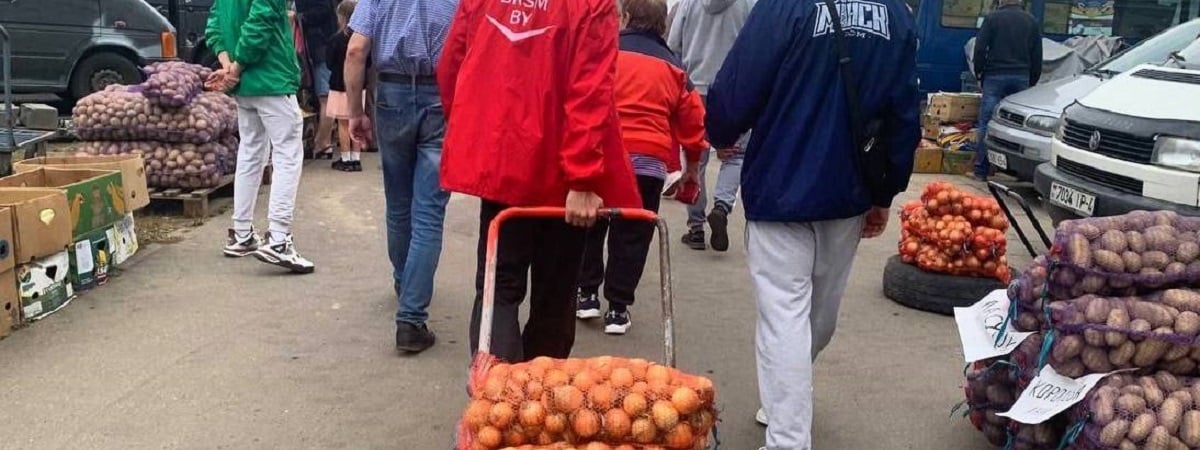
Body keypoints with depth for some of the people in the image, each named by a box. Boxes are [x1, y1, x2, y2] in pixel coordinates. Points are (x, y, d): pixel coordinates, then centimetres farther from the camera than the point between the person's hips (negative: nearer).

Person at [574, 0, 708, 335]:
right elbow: (691, 119, 12)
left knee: (590, 227, 17)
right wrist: (693, 164, 23)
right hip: (648, 160, 1)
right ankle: (618, 308, 9)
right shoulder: (673, 67, 11)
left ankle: (587, 294, 20)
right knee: (631, 236, 8)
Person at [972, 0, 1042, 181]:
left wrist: (979, 72, 9)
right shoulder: (1031, 21, 10)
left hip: (995, 76, -3)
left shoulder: (993, 18, -2)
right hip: (1021, 78, 3)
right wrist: (1032, 81, 20)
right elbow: (1037, 56, 13)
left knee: (987, 123, -1)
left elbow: (980, 48, -4)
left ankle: (981, 170, -3)